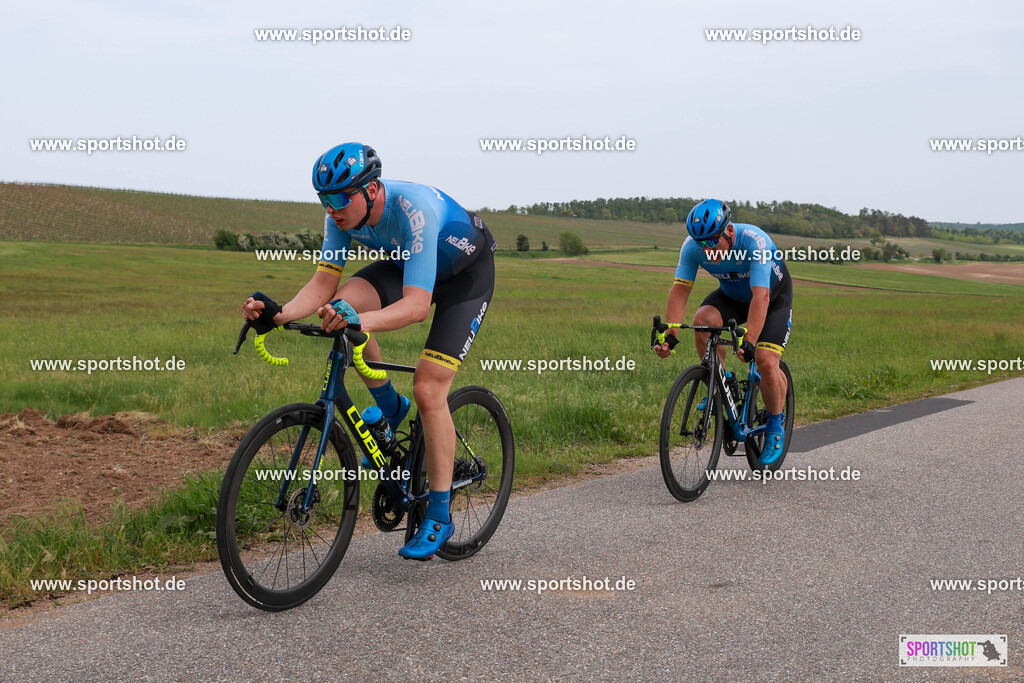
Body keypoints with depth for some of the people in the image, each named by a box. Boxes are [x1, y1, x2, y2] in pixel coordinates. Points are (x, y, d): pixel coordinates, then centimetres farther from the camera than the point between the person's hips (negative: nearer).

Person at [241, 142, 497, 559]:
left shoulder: (414, 210, -39)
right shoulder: (345, 212, -19)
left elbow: (417, 306, -45)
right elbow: (324, 283, -18)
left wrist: (360, 320, -61)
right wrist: (280, 314, -37)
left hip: (466, 272, -6)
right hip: (406, 264, 6)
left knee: (428, 391, -17)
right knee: (343, 305, -23)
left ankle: (439, 517, -3)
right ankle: (390, 408, 1)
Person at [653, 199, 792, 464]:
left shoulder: (755, 242, -38)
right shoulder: (693, 246, -25)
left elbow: (761, 297, -45)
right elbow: (679, 290, -26)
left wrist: (749, 342, -55)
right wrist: (670, 335, -38)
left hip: (774, 296, -4)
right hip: (732, 295, 4)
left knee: (766, 362, -21)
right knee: (703, 319, -29)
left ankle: (776, 427, 5)